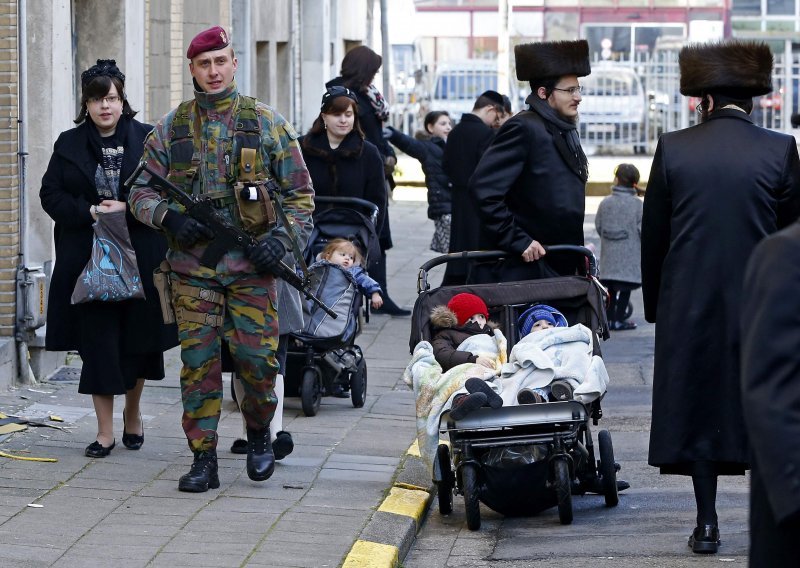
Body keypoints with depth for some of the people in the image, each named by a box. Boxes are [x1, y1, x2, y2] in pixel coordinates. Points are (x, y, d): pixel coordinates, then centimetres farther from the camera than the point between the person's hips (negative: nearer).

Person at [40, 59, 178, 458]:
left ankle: (133, 414, 31)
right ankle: (105, 431, 3)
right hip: (88, 258, 1)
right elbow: (51, 195, 3)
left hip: (140, 257, -1)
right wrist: (89, 212, -12)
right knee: (97, 342, -2)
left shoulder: (147, 140, 1)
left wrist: (127, 209, -16)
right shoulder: (69, 145, 6)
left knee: (137, 340, 8)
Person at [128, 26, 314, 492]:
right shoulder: (171, 129, 8)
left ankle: (259, 434, 24)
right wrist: (169, 217, -10)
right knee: (198, 363, -1)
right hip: (193, 269, 1)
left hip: (251, 266, -1)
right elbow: (141, 192, 11)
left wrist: (282, 238, -9)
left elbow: (301, 193, 7)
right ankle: (204, 459, 6)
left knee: (257, 358, -3)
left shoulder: (268, 124, 4)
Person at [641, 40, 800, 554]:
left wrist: (655, 305, 13)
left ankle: (707, 525, 7)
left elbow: (653, 236, 3)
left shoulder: (674, 149, -1)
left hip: (689, 304, 0)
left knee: (697, 405, 7)